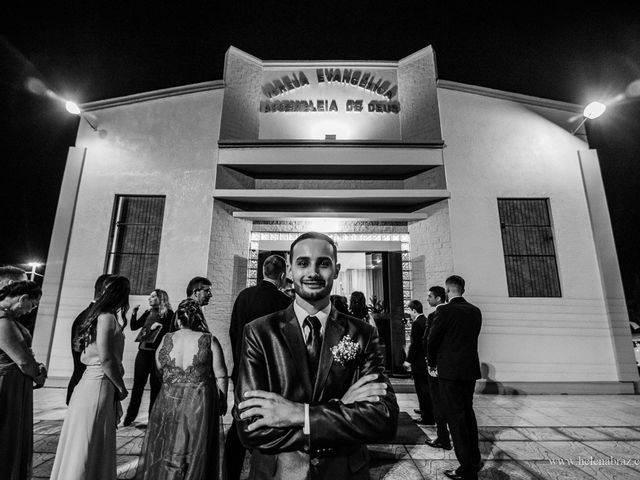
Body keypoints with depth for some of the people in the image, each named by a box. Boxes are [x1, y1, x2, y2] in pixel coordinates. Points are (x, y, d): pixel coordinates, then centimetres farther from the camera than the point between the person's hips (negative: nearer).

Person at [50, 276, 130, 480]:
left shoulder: (98, 316, 12)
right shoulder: (108, 317, -16)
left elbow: (84, 357, 16)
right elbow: (106, 359, -21)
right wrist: (121, 388, -8)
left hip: (89, 383, 9)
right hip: (99, 386, -9)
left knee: (82, 446, 19)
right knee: (91, 448, 2)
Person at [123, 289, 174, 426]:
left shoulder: (168, 313, -4)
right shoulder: (148, 313, 12)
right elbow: (134, 327, 14)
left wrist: (159, 326, -23)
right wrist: (134, 313, 2)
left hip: (157, 353, -4)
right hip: (143, 352, 5)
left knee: (155, 385, 5)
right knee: (138, 384, 10)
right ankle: (130, 416, 23)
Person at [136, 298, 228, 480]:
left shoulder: (166, 339, -6)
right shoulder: (209, 340, -13)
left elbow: (158, 368, 9)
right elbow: (220, 376, -10)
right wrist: (222, 400, 3)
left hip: (168, 403, 2)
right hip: (200, 404, -2)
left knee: (164, 449, 22)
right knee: (195, 453, 15)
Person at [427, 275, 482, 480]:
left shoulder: (444, 310, -15)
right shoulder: (475, 311, 3)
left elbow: (432, 340, -11)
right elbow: (471, 339, 8)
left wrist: (432, 364, 5)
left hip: (450, 371, -7)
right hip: (470, 369, 7)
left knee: (456, 417, 4)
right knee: (468, 413, 21)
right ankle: (475, 460, 34)